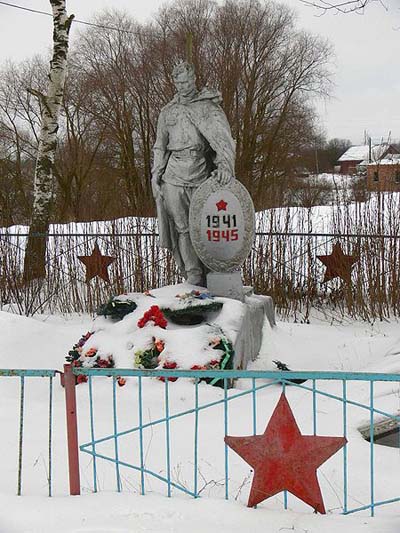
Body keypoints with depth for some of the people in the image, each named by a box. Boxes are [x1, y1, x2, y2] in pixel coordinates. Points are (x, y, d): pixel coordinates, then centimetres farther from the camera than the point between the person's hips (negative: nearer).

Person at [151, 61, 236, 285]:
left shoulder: (209, 107, 1)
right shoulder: (168, 112, 16)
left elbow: (222, 137, -15)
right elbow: (160, 147, 22)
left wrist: (225, 163, -33)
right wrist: (156, 174, 12)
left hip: (202, 176, -3)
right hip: (174, 176, 3)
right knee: (183, 228, -2)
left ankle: (210, 275, 13)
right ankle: (194, 277, 2)